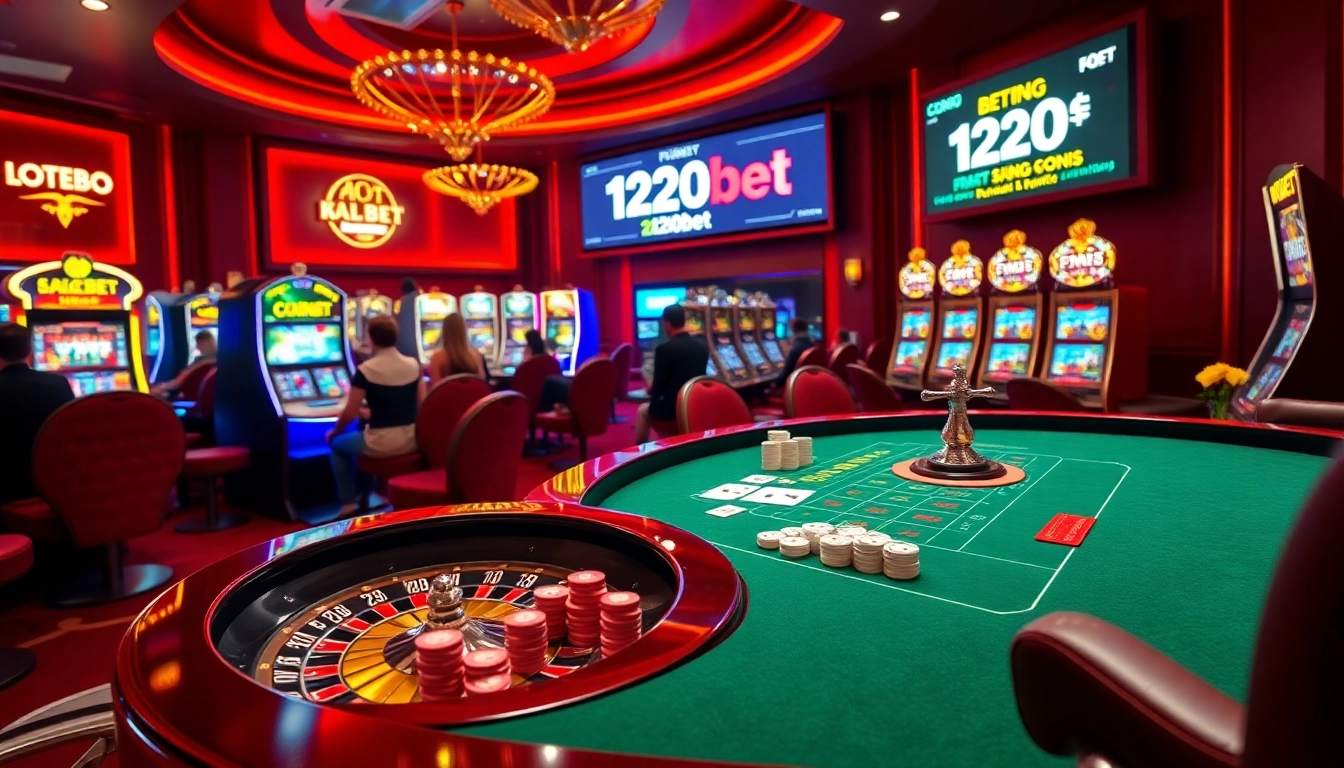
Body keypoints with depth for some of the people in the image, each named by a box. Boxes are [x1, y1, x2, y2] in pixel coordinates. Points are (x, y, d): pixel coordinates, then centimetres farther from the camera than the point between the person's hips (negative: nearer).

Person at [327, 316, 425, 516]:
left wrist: (335, 431, 11)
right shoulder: (414, 364, 0)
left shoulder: (365, 370, -13)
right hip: (412, 440, 6)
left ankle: (349, 503, 24)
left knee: (337, 444, 25)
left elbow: (350, 413, -8)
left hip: (381, 443, -6)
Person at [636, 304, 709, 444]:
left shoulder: (664, 349, -18)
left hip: (673, 408, -6)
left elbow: (658, 384, -13)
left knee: (643, 410, 24)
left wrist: (652, 390, 12)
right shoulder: (702, 345, 1)